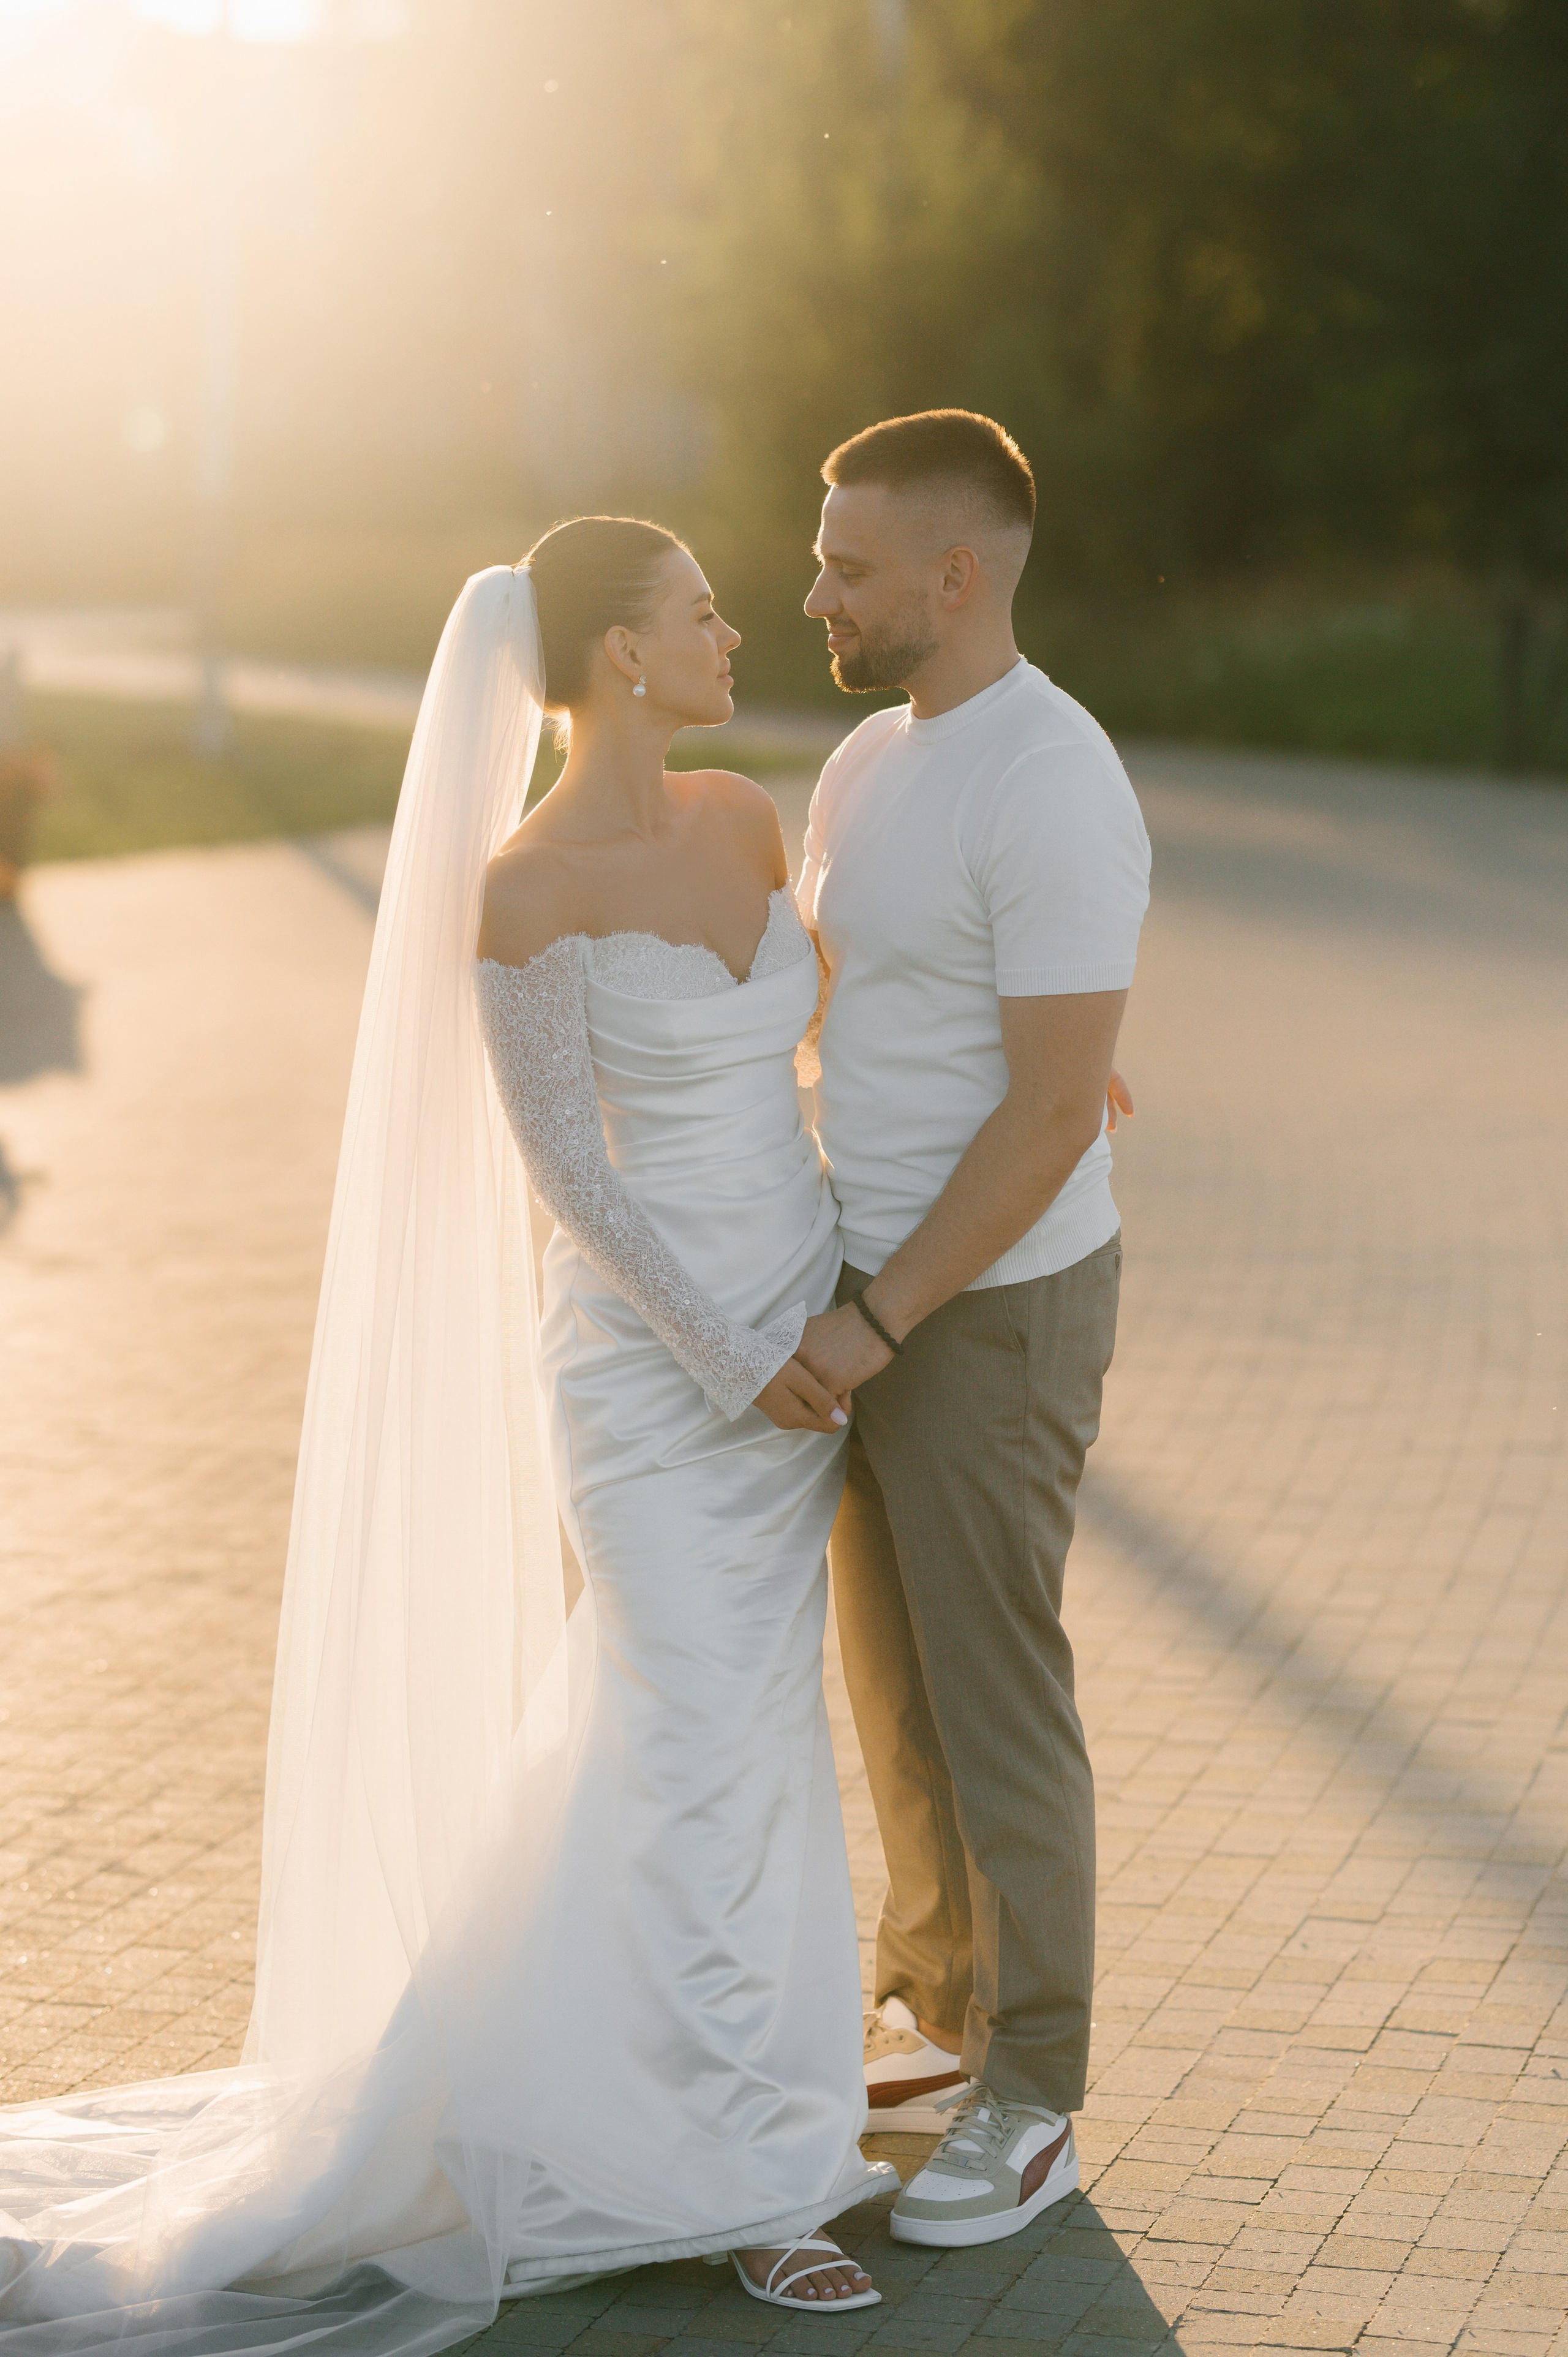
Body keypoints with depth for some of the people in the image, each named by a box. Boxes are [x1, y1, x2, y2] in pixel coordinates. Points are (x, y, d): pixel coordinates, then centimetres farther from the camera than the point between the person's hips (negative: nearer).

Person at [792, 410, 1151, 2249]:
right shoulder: (873, 759, 8)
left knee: (992, 1700, 1)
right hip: (872, 1289, 9)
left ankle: (1029, 2104, 14)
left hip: (996, 1309, -9)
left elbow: (1056, 1113, -23)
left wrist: (882, 1318, -22)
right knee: (893, 1674, 18)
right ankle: (935, 2017, 34)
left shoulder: (1051, 790, -21)